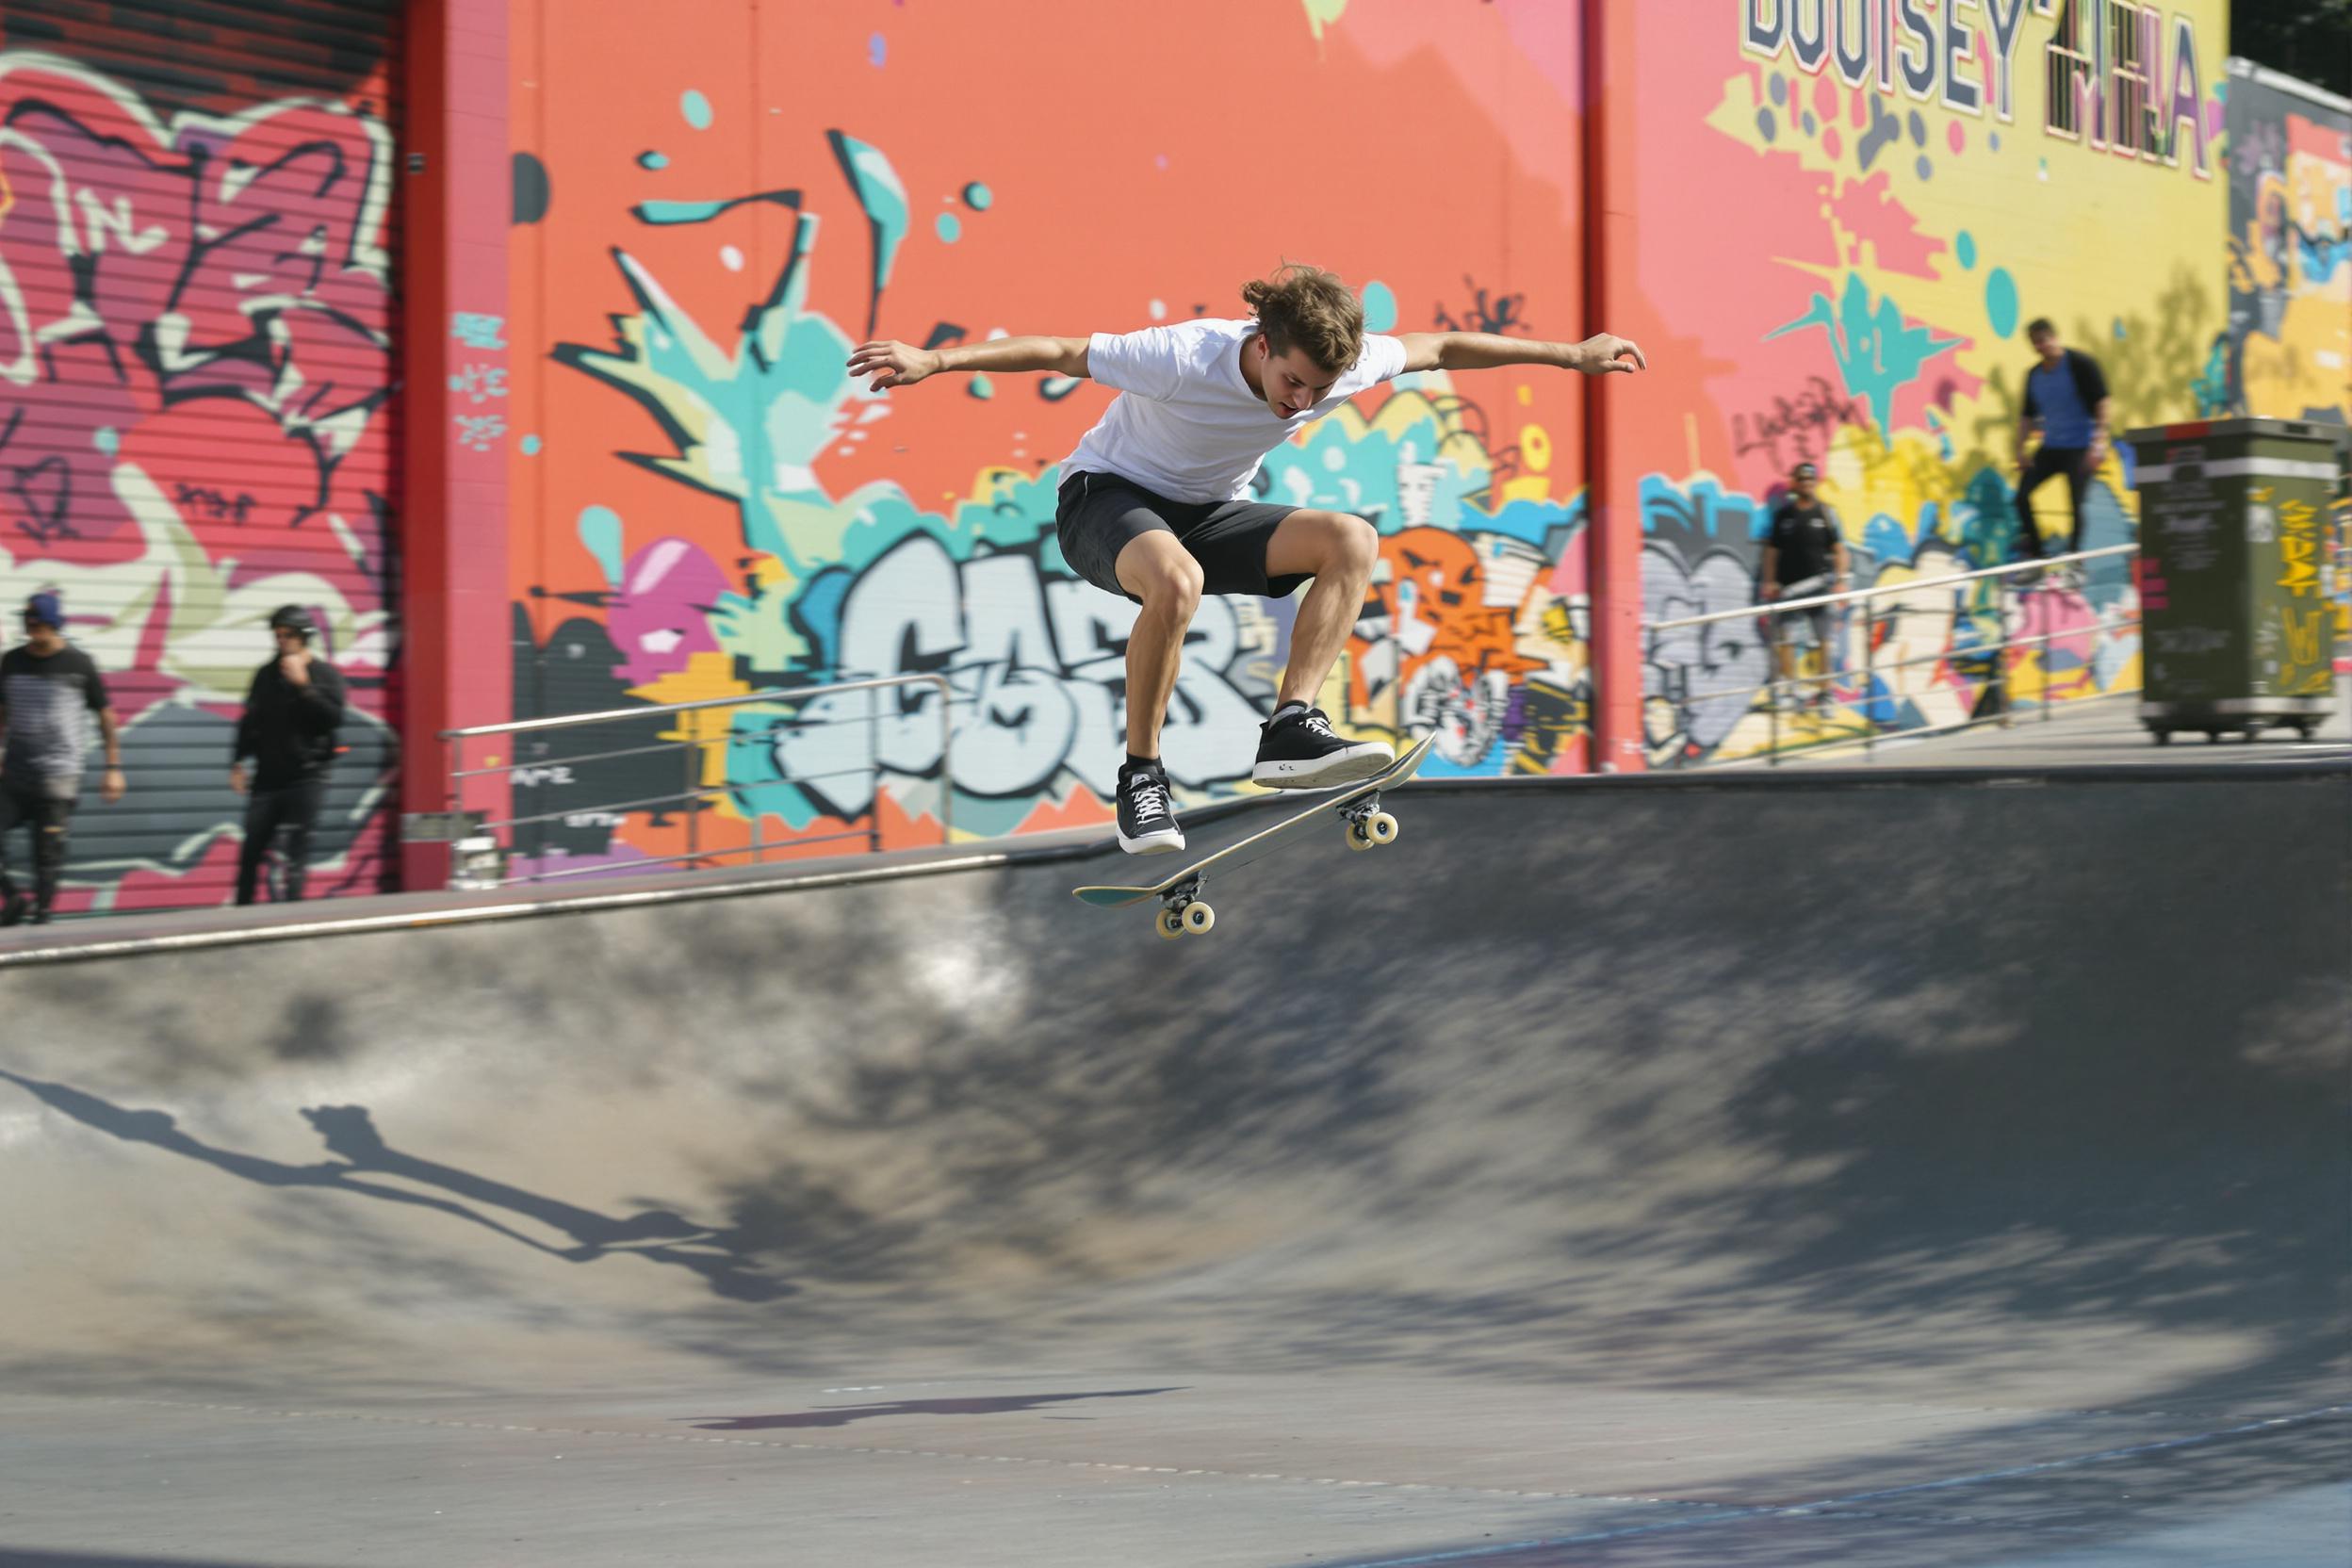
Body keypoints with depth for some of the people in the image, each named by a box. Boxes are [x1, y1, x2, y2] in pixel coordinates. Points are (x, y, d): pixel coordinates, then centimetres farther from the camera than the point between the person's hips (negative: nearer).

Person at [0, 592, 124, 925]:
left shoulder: (79, 665, -2)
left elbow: (106, 716, 3)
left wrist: (114, 767, 0)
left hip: (58, 776, -3)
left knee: (48, 855, -3)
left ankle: (41, 916, 8)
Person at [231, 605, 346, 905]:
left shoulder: (326, 675, -1)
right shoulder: (267, 675, 9)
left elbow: (333, 717, -15)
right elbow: (250, 721, 14)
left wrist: (303, 684, -20)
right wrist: (237, 763, 8)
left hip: (306, 776, -4)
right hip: (268, 776, 4)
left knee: (297, 852, -9)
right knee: (251, 849, 2)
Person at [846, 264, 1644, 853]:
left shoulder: (1344, 364, -16)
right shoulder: (1182, 359, -31)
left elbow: (1441, 348, 0)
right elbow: (1054, 352, -25)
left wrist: (1571, 354, 5)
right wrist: (932, 360, -33)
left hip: (1209, 512, 6)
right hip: (1107, 500, -6)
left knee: (1352, 540, -20)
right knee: (1176, 579, -41)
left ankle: (1290, 730, -24)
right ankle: (1140, 774, -26)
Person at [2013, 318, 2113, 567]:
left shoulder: (2080, 364, -10)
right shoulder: (2034, 375, 7)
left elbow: (2102, 402, -12)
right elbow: (2028, 416, 14)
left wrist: (2099, 442, -20)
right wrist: (2020, 450, 4)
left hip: (2081, 448, -6)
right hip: (2050, 447, 6)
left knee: (2076, 504, -12)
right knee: (2022, 494, -4)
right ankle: (2035, 552, 8)